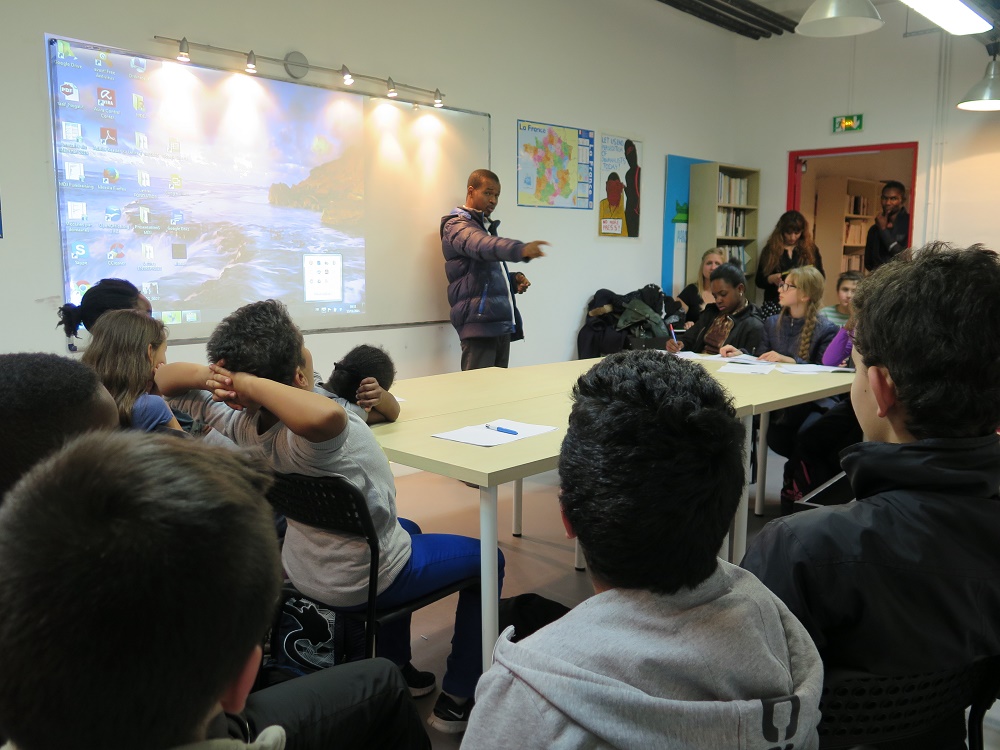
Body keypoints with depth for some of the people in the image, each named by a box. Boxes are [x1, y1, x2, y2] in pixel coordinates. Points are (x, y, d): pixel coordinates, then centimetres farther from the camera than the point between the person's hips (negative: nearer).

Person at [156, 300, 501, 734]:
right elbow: (326, 415, -64)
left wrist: (210, 375, -25)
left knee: (407, 529, 35)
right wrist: (247, 382, -48)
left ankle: (396, 668, 42)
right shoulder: (309, 439, -38)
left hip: (303, 570, 7)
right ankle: (458, 700, 22)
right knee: (485, 558, 15)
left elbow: (165, 379, -4)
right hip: (366, 581, -7)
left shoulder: (239, 424, -18)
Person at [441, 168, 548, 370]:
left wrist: (513, 282, 11)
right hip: (479, 322, -9)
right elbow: (483, 246, -28)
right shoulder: (457, 225, -4)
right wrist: (521, 250, -46)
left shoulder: (486, 226, 24)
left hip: (502, 323, 9)